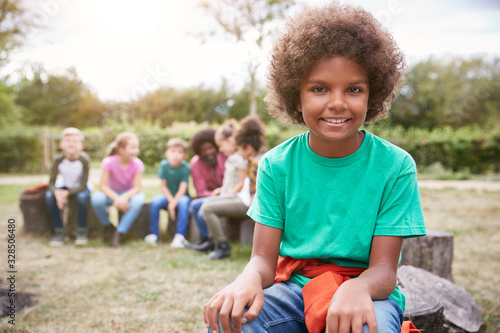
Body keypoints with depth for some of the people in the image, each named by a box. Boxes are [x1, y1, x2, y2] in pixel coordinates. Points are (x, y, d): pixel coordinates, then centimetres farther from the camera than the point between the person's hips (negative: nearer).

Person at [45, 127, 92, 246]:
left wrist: (67, 193, -37)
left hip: (80, 187, -2)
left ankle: (82, 231, -12)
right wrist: (56, 193, -41)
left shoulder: (84, 159, -28)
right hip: (64, 185, 2)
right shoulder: (58, 159, -22)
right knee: (49, 196, -27)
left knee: (81, 197, -35)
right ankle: (60, 231, -11)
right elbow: (51, 183, -19)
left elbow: (83, 185, -24)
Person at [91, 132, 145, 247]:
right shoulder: (109, 162, -21)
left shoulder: (137, 164, -18)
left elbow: (137, 187, -20)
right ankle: (108, 226, -3)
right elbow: (102, 185, -21)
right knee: (96, 198, -33)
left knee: (138, 200, -35)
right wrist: (116, 198, -37)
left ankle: (118, 233, -21)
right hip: (112, 193, 0)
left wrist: (124, 197, -39)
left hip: (129, 193, 0)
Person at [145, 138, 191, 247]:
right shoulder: (164, 165, -9)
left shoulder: (186, 168, -16)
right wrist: (171, 200, -17)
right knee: (155, 201, -27)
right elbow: (163, 186, -5)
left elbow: (182, 189, -20)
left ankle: (180, 236, -29)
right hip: (168, 196, 2)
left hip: (181, 196, -2)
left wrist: (173, 204, -27)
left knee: (183, 202, -35)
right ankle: (154, 234, -12)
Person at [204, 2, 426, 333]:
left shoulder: (395, 166, -10)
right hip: (293, 285, 2)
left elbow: (384, 270, -12)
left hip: (367, 292, -1)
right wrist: (249, 279, -32)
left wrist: (356, 289, -36)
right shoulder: (276, 164, -4)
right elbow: (264, 258, -7)